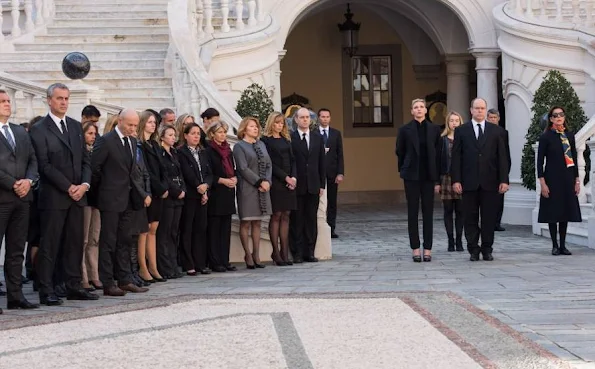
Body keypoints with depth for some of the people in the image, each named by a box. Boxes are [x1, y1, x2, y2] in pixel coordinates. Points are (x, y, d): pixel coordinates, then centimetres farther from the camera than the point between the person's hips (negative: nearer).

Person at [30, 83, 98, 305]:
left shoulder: (76, 127, 14)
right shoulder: (39, 130, -4)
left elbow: (85, 160, 13)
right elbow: (45, 165, -11)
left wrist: (84, 184, -4)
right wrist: (68, 187, -13)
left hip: (78, 195, 6)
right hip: (53, 196, -6)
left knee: (75, 243, 7)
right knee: (49, 245, -3)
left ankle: (74, 287, 13)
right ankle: (46, 291, 0)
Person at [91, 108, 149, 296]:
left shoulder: (132, 141, 11)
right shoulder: (105, 141, -12)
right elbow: (94, 167, -12)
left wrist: (128, 187, 12)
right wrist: (100, 190, -4)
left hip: (126, 199, 8)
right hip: (110, 199, -8)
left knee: (125, 241, 11)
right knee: (108, 243, -2)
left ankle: (125, 280, 16)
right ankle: (108, 284, 1)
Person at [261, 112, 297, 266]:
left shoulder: (286, 140, 16)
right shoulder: (266, 140, -3)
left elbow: (292, 160, 12)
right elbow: (270, 163, -9)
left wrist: (294, 177, -4)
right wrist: (285, 177, -13)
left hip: (289, 182, 6)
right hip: (275, 182, -6)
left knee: (285, 216, 4)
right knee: (276, 216, -4)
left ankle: (285, 253, 5)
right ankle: (276, 252, -1)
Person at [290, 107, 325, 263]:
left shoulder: (317, 138, 10)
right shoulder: (290, 138, -3)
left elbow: (322, 162, 11)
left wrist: (322, 184, 6)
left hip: (313, 186, 4)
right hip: (296, 186, -4)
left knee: (311, 219, 6)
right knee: (297, 220, 0)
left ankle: (309, 252, 11)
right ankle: (297, 253, 5)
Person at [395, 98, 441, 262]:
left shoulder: (434, 129, 4)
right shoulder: (405, 130, 0)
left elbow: (438, 154, 4)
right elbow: (399, 152, 9)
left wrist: (437, 180, 0)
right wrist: (405, 170, 10)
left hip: (429, 176, 1)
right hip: (412, 176, -1)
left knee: (428, 213, 3)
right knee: (413, 212, 2)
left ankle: (427, 249, 7)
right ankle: (415, 248, 6)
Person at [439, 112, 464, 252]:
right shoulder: (442, 140, 3)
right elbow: (438, 160, 1)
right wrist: (437, 180, -6)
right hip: (446, 178, 0)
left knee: (460, 211, 4)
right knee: (448, 211, 4)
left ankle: (459, 241, 11)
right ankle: (451, 241, 10)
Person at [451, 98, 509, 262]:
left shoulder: (496, 131, 9)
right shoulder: (461, 131, 7)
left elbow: (502, 157, 5)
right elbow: (456, 157, 3)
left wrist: (504, 180, -3)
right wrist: (456, 180, -6)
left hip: (490, 182, 1)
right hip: (469, 182, 0)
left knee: (489, 218, 3)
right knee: (470, 218, 2)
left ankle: (487, 249, 12)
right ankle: (473, 250, 10)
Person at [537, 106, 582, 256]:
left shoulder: (570, 135, 8)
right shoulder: (546, 136, -4)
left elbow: (574, 158, 11)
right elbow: (540, 160, -6)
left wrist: (577, 180, 8)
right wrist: (542, 182, -11)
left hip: (567, 179, 4)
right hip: (552, 179, -4)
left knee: (566, 211, 6)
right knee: (553, 211, -1)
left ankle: (563, 245, 12)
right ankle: (555, 245, 7)